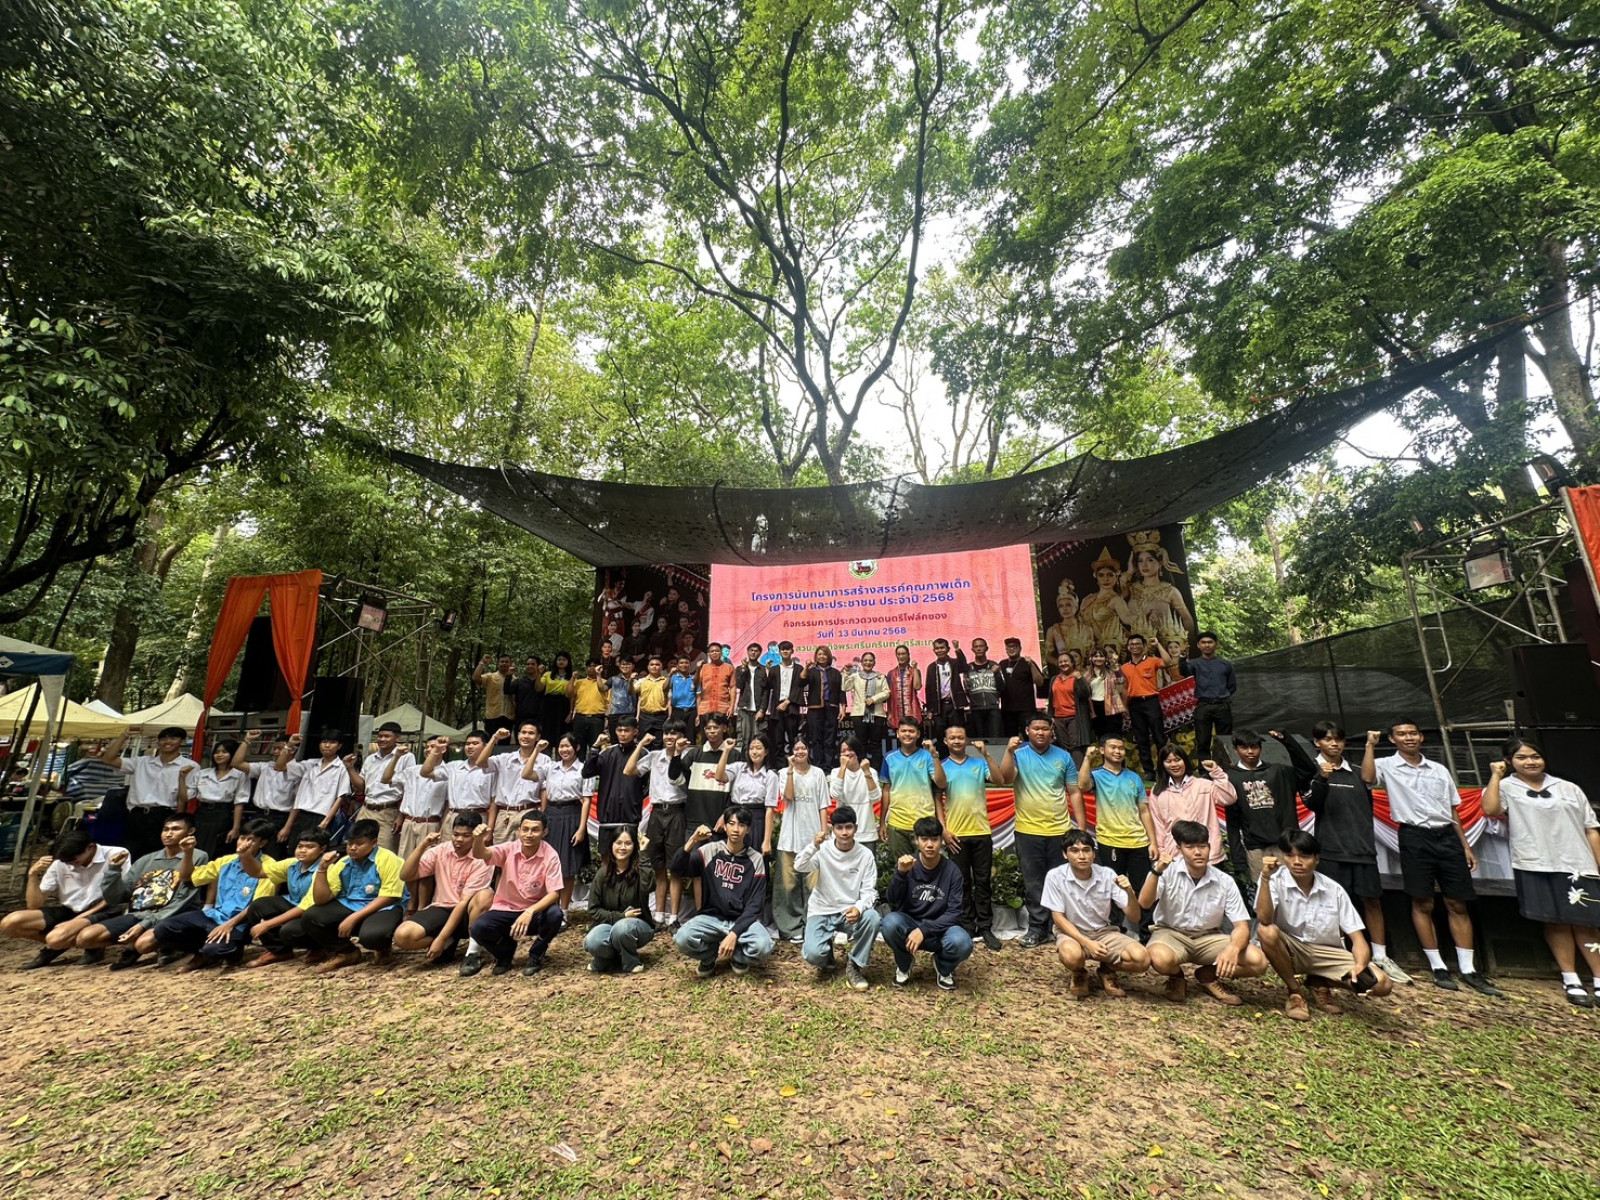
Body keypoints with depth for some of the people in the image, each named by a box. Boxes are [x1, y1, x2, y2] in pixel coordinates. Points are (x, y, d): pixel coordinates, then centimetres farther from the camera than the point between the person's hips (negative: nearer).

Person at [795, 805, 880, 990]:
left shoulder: (866, 855, -7)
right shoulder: (823, 849, -8)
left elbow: (869, 890, -8)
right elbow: (799, 867, -22)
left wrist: (859, 908, -30)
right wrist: (814, 846, -40)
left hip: (850, 911, 1)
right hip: (821, 911, -1)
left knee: (872, 917, -31)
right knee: (812, 954, -25)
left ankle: (854, 966, -6)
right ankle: (826, 956, 16)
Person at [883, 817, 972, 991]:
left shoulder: (952, 870, -9)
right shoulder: (905, 864, -10)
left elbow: (954, 913, -12)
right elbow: (893, 902, -18)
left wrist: (924, 930, -25)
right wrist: (900, 873, -36)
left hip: (939, 927, 0)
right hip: (909, 923, 0)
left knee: (962, 943, -32)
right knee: (890, 923, -32)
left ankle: (943, 968, 6)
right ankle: (905, 964, 2)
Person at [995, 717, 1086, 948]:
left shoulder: (1063, 757, 5)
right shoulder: (1019, 754, -3)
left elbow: (1074, 792, 8)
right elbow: (1004, 780, -17)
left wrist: (1081, 826, 4)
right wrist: (1009, 752, -27)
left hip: (1060, 830, 2)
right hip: (1028, 831, -1)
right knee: (1033, 883, 7)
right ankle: (1037, 928, 18)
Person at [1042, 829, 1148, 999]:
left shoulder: (1107, 875, -12)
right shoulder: (1055, 876, -18)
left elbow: (1134, 919, -10)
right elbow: (1058, 918, -12)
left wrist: (1130, 892, -31)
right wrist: (1087, 943, -25)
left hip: (1104, 932, 3)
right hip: (1072, 933, -2)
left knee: (1142, 959, -24)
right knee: (1072, 955, -37)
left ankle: (1107, 970, 10)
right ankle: (1079, 975, 3)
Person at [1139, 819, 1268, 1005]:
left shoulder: (1225, 882, -8)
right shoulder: (1167, 871, -15)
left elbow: (1242, 926, -9)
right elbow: (1144, 903, -25)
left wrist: (1233, 948, -32)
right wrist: (1157, 871, -41)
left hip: (1209, 937, 3)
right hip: (1171, 933, -3)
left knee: (1258, 961, -20)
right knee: (1161, 959, -36)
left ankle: (1208, 976, 9)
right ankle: (1176, 977, 4)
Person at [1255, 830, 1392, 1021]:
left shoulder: (1334, 890, -6)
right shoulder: (1276, 880, -16)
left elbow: (1357, 937, -6)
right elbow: (1264, 920, -29)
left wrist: (1360, 966, -27)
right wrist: (1265, 878, -38)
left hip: (1327, 954, 3)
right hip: (1290, 950, -3)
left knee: (1382, 984, -19)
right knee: (1267, 931, -35)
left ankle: (1319, 983, 10)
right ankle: (1295, 992, -7)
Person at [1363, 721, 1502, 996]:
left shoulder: (1439, 770, 13)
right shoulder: (1387, 766, -1)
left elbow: (1453, 810, 16)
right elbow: (1367, 777, -24)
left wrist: (1466, 846, 11)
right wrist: (1370, 744, -17)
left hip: (1447, 836, 4)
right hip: (1416, 837, -4)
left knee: (1457, 904, 7)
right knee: (1422, 904, 2)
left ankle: (1468, 970, 16)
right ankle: (1438, 967, 12)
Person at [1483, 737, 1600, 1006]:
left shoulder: (1569, 789, 10)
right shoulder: (1507, 787, 2)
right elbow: (1490, 809, -18)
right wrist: (1496, 775, -11)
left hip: (1576, 866, 2)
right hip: (1535, 868, -2)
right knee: (1555, 923, 4)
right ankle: (1571, 981, 14)